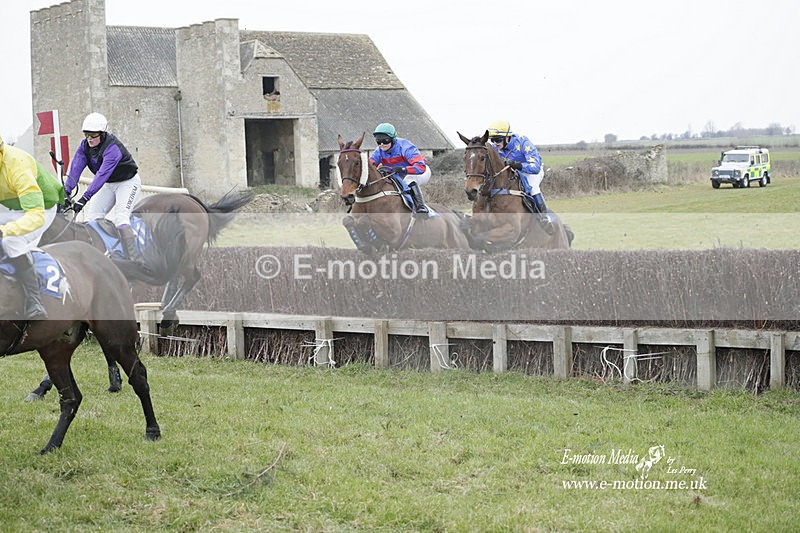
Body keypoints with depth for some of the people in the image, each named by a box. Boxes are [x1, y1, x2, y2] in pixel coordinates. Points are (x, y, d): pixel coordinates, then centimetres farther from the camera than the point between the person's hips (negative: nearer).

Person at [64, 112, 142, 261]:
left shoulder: (112, 147, -32)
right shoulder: (85, 146, -9)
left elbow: (102, 174, -41)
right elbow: (76, 168, -18)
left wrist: (85, 197, -48)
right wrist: (67, 190, -34)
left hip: (128, 182, -8)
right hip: (110, 185, 8)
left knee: (120, 217, -23)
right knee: (92, 215, -4)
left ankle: (135, 257, -27)